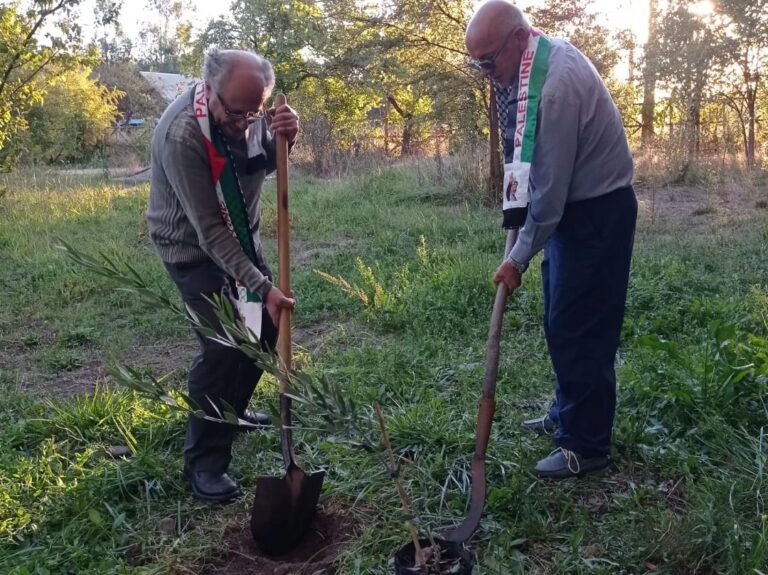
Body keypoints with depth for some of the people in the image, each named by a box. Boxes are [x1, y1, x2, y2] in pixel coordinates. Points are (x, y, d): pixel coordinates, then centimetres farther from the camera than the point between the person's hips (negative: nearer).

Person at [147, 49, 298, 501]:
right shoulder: (181, 135, -33)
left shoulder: (249, 109, -14)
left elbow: (268, 162, -1)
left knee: (266, 327, 12)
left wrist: (284, 138, -25)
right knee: (223, 346, -15)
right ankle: (204, 462, -1)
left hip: (240, 233, 7)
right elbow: (208, 230, -31)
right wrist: (262, 285, -34)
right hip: (193, 246, -7)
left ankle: (233, 412, 35)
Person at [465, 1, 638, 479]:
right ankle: (568, 414, 32)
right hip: (572, 203, 10)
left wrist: (520, 256, -18)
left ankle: (587, 445, 6)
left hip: (598, 210, -10)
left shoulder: (556, 84, -27)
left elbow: (550, 183, -25)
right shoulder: (537, 61, 3)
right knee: (562, 320, 17)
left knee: (578, 327, -6)